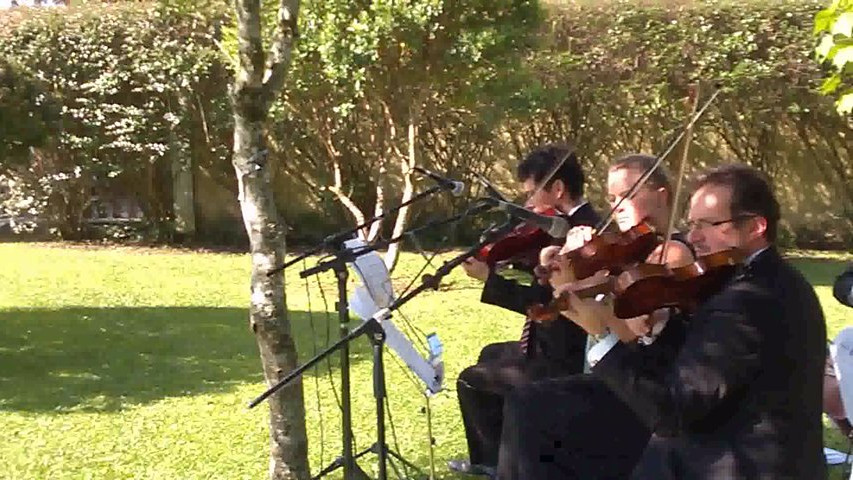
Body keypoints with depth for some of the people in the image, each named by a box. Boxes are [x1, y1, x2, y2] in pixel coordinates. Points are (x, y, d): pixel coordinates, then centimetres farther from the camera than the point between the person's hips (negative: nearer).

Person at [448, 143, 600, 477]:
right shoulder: (573, 225, 5)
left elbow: (544, 301, -30)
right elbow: (545, 284, 12)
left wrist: (489, 277, -22)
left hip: (566, 361, -11)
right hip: (559, 347, 11)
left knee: (472, 380, -5)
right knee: (491, 356, 29)